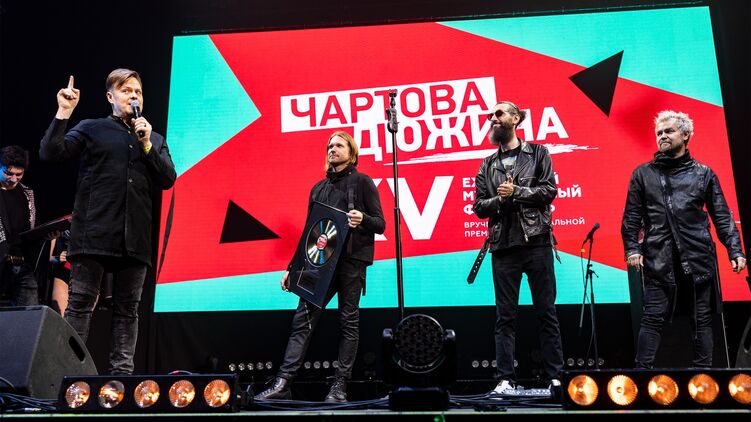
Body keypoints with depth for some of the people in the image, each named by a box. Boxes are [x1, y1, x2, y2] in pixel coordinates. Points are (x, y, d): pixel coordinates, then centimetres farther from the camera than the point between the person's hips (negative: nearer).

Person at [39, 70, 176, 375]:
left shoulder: (155, 140, 21)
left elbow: (168, 179, 7)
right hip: (94, 234, -3)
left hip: (135, 238, 3)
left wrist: (146, 145, -1)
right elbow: (49, 154, 0)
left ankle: (121, 372, 8)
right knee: (80, 304, -5)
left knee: (127, 309, 4)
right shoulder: (92, 129, 12)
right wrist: (63, 114, -6)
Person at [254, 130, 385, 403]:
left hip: (351, 262, -4)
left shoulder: (362, 182, 5)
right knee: (303, 319, -3)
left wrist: (363, 219, -23)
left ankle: (340, 386, 6)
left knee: (349, 321, 0)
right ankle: (283, 383, -4)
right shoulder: (319, 188, 19)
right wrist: (292, 267, 15)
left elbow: (380, 225, 0)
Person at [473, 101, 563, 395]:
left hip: (536, 241, -2)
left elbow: (550, 190, -3)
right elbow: (479, 206, 10)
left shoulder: (538, 153, 9)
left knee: (546, 311, 3)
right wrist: (499, 199, -8)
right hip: (503, 246, 3)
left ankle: (555, 377, 10)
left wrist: (517, 192, -11)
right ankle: (505, 379, 7)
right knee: (505, 315, 3)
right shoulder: (488, 165, 15)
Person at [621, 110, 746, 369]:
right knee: (653, 318, -2)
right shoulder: (643, 174, 10)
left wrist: (735, 251, 1)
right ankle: (642, 371, 3)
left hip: (698, 259, 1)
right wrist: (631, 248, -3)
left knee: (702, 319, 7)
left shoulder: (704, 174, 11)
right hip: (658, 259, -1)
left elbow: (722, 217, 9)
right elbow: (632, 216, 7)